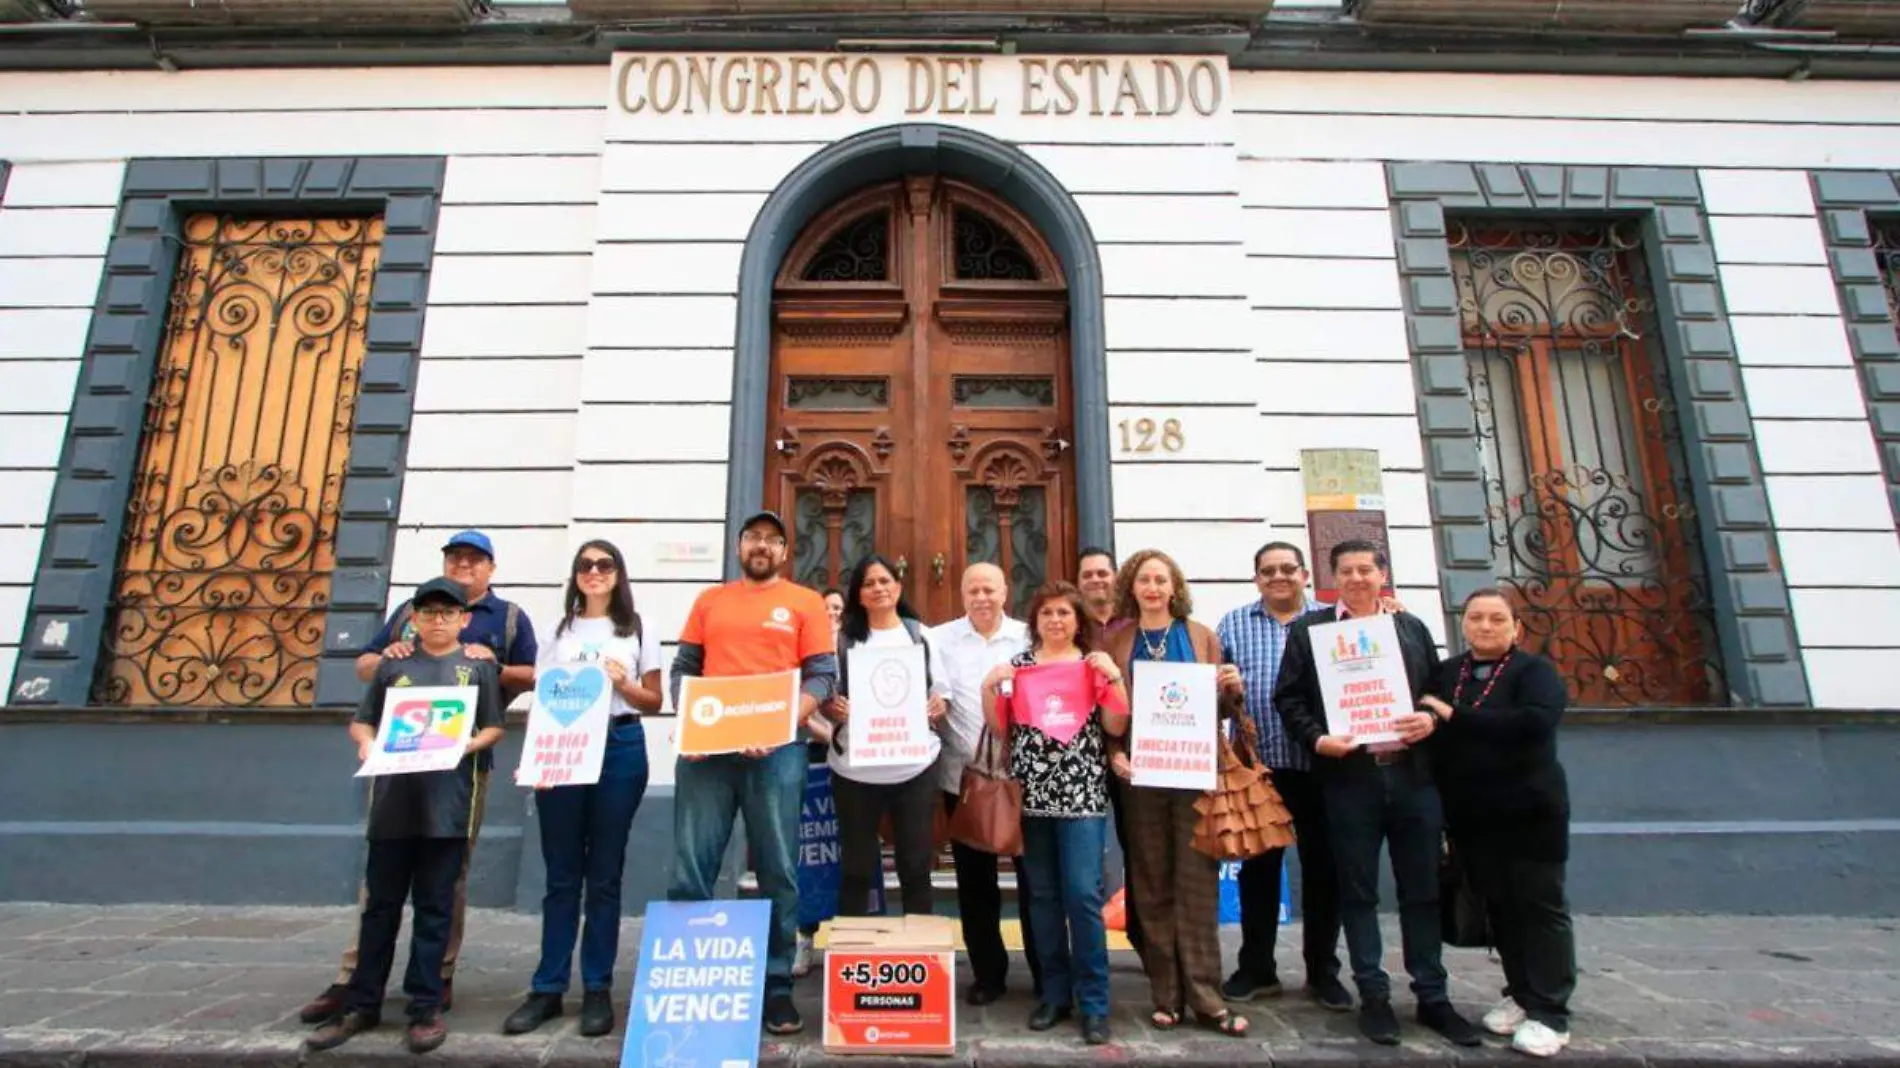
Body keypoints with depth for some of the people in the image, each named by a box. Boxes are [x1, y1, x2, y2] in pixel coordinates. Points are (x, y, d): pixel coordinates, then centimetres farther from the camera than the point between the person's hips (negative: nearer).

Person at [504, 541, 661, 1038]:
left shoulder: (637, 629, 8)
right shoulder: (559, 631, 14)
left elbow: (654, 702, 6)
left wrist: (622, 683, -11)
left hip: (620, 748, -2)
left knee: (604, 874, 4)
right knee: (561, 875, 6)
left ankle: (598, 989, 13)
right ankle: (547, 988, 16)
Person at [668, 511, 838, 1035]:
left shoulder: (805, 602, 6)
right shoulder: (709, 601, 16)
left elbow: (823, 677, 0)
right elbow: (683, 668, 13)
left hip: (776, 749, -2)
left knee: (777, 870, 4)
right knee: (691, 868, 5)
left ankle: (777, 984, 16)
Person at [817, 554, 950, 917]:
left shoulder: (919, 634, 8)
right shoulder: (844, 637, 5)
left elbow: (942, 695, 9)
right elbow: (823, 701, 6)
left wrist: (939, 707, -12)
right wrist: (833, 709, -16)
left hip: (915, 766, 1)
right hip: (855, 768, 0)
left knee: (916, 865, 7)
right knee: (856, 867, 8)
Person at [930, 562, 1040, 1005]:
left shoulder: (1031, 638, 5)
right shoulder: (939, 639, 5)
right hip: (964, 776, 1)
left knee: (1033, 877, 8)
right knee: (975, 882, 11)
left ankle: (1047, 974, 24)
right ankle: (987, 971, 28)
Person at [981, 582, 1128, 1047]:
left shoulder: (1095, 664, 4)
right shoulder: (1018, 664, 8)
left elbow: (1116, 727, -3)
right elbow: (1000, 728, 6)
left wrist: (1114, 677, -13)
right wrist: (989, 686, -7)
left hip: (1082, 794, -2)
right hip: (1032, 795, 2)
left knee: (1083, 895, -5)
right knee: (1042, 896, 9)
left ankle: (1094, 1002, 8)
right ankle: (1055, 993, 23)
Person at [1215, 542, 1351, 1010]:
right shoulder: (1233, 624, 7)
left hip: (1321, 764, 0)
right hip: (1258, 765, 0)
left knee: (1322, 867, 9)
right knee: (1258, 868, 8)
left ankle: (1322, 971, 25)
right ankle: (1257, 968, 22)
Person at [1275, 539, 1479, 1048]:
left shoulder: (1412, 627, 13)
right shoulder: (1309, 628, 4)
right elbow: (1289, 697, 0)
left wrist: (1431, 719, -6)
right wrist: (1317, 739, -14)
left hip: (1413, 775, 3)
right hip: (1348, 779, -2)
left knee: (1423, 889, 10)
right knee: (1358, 891, 6)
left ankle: (1433, 996, 24)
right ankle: (1373, 996, 18)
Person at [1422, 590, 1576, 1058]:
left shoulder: (1535, 671, -7)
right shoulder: (1446, 673, 8)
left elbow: (1534, 723, -23)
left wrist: (1455, 716, -22)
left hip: (1530, 810, -4)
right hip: (1470, 815, 4)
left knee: (1540, 906, 4)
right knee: (1498, 907, 13)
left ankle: (1550, 1014, 12)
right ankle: (1521, 995, 27)